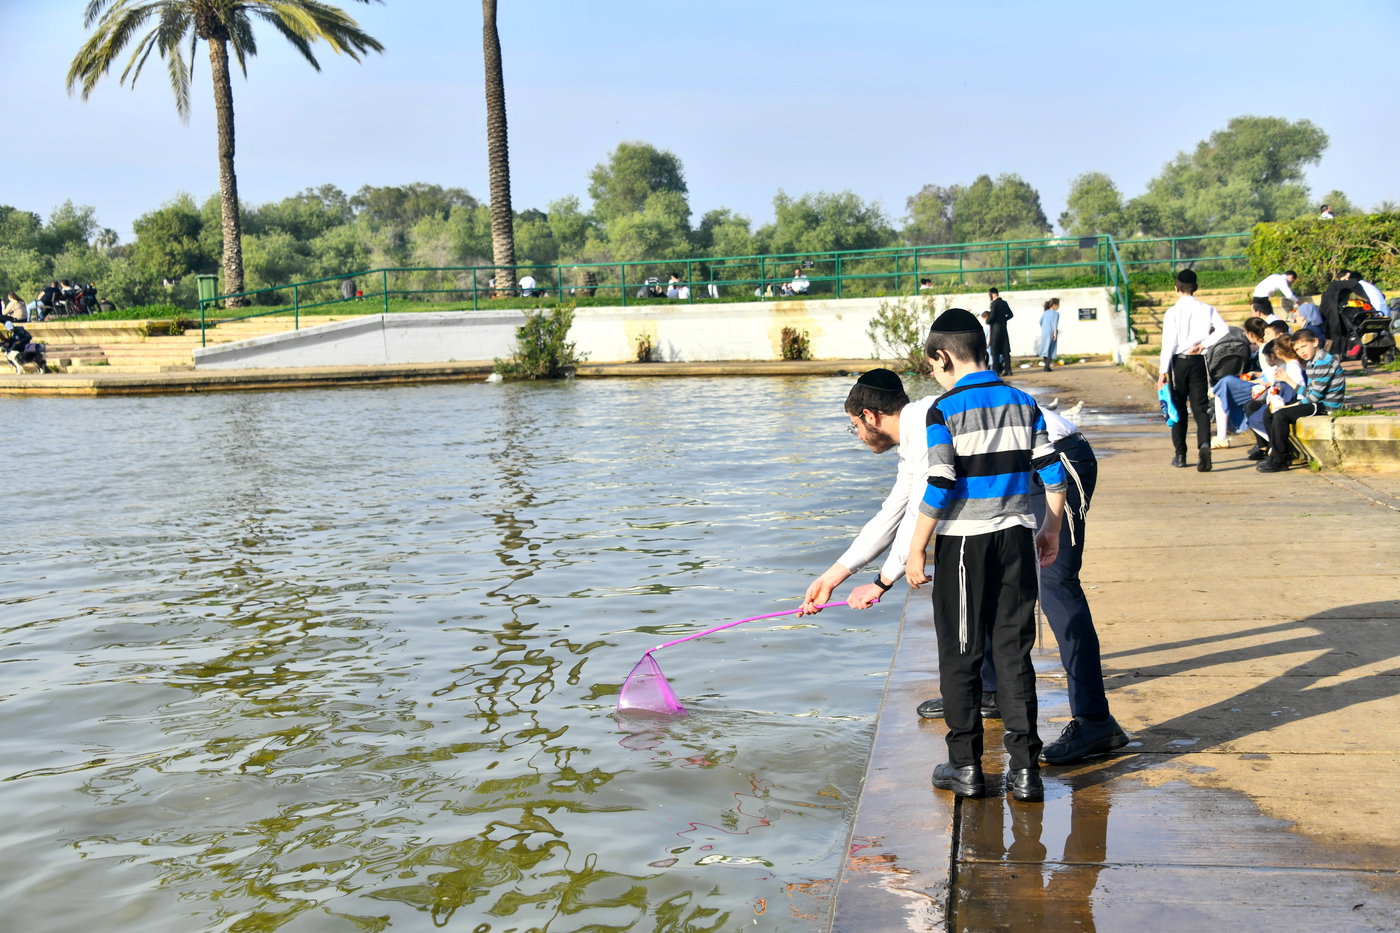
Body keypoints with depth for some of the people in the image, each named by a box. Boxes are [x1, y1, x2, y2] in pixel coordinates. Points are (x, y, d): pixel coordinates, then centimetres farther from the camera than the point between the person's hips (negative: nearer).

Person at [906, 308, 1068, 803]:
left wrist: (916, 550, -7)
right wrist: (1052, 531, 18)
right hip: (1016, 539, 4)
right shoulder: (1023, 403, 5)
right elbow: (1053, 475, 6)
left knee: (959, 657, 7)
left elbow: (938, 489, -14)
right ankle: (1024, 768, 9)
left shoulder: (944, 411, -10)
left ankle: (965, 766, 13)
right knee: (1014, 653, 9)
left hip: (963, 544, -4)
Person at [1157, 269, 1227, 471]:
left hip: (1178, 361, -2)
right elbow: (1222, 329, -12)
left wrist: (1162, 371, -9)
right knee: (1200, 407, 2)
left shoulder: (1172, 312, -8)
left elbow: (1168, 343, -11)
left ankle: (1180, 454, 14)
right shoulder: (1207, 309, 0)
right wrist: (1203, 344, -3)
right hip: (1199, 362, 2)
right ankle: (1204, 444, -23)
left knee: (1178, 407, 10)